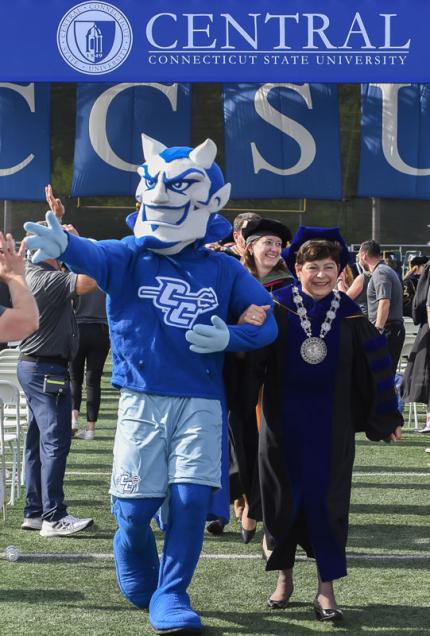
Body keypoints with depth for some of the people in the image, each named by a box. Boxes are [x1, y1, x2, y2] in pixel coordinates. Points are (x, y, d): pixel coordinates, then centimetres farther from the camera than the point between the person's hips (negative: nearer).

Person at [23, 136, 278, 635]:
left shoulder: (224, 271, 4)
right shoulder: (129, 257, -3)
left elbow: (266, 322, 9)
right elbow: (94, 256, -26)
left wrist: (229, 338, -12)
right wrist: (64, 245, -50)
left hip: (201, 402, 1)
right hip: (142, 400, -1)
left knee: (191, 501, -6)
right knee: (136, 505, 0)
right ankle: (137, 578, 31)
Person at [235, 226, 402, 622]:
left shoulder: (350, 315, -1)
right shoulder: (277, 308, -6)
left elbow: (373, 368, 5)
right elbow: (251, 358, -12)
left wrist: (387, 419, 8)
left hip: (331, 427, 1)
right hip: (283, 423, -1)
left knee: (326, 499, 1)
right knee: (283, 496, 9)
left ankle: (327, 586, 10)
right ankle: (284, 577, 25)